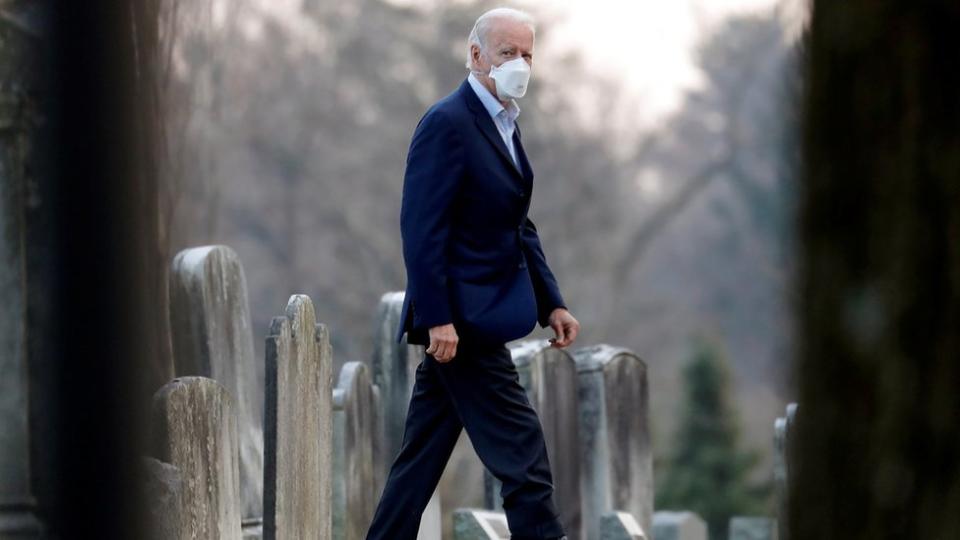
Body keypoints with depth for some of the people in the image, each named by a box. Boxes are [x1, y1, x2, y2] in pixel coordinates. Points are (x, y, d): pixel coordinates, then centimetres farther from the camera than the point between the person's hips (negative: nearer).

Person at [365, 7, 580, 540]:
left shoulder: (504, 125, 15)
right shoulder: (448, 122, -15)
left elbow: (519, 229, 21)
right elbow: (421, 229, -19)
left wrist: (552, 303, 13)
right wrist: (438, 319, -23)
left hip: (466, 323, 9)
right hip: (459, 320, -9)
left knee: (423, 455, 12)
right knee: (521, 453, -8)